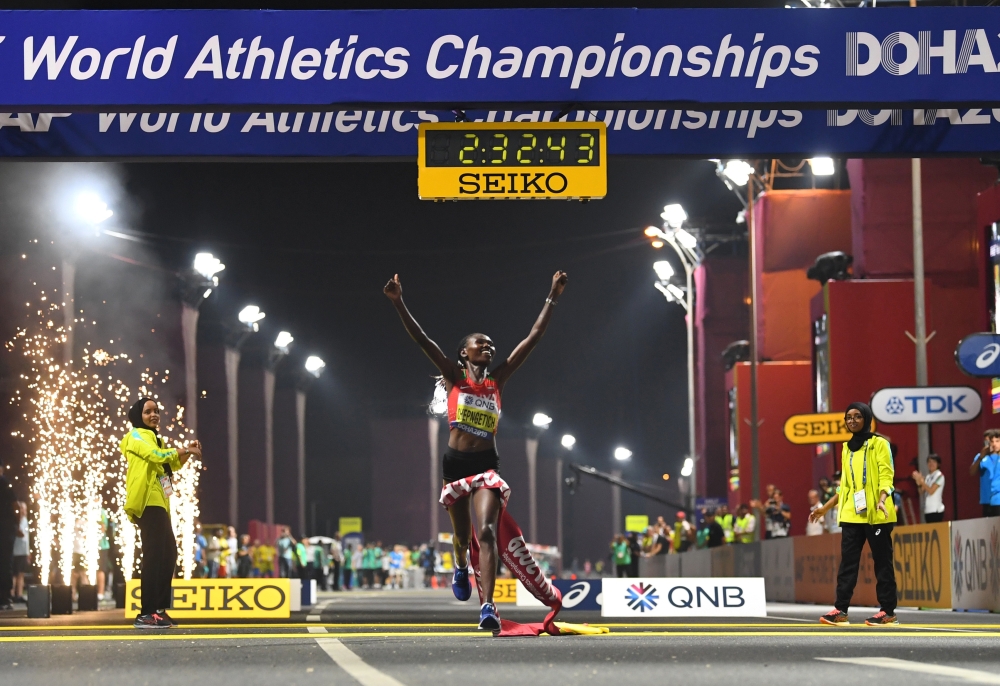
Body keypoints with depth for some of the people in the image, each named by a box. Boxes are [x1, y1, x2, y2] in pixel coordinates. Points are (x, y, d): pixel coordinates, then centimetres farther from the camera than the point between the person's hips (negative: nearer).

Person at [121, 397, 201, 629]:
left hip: (159, 503, 10)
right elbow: (155, 455, -19)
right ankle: (147, 613, -20)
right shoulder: (136, 436, -1)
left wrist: (185, 454, 9)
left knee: (168, 553, 10)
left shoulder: (153, 437, 28)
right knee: (155, 554, -16)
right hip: (148, 502, -10)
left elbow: (169, 465, 27)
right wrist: (184, 450, -12)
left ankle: (159, 609, 14)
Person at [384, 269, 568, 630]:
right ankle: (461, 567, 51)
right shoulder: (454, 377, 4)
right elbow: (421, 339, -6)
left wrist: (552, 297, 7)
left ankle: (488, 606, -26)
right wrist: (398, 303, -16)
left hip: (487, 463, 0)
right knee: (462, 533, 13)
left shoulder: (498, 380, 9)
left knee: (486, 531, -17)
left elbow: (533, 337, 9)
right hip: (455, 462, 0)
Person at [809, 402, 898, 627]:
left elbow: (886, 476, -8)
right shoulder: (847, 448, 17)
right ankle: (840, 611, -4)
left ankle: (888, 612, 2)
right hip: (851, 515, 5)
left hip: (876, 514, -5)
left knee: (882, 562, -1)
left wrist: (882, 499, -26)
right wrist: (825, 508, 19)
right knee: (847, 562, -1)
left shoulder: (879, 444, 0)